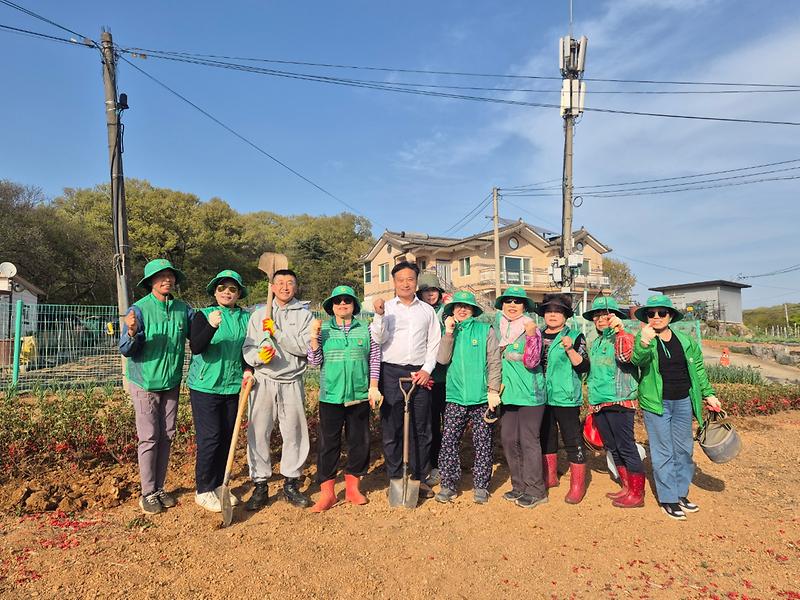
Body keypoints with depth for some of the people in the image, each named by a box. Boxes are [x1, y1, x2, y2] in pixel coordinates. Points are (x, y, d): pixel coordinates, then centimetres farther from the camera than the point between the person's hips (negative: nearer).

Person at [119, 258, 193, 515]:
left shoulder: (183, 310, -2)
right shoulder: (140, 309, -12)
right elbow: (126, 350, -14)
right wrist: (132, 333, -34)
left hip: (171, 383, 4)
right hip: (145, 382, -4)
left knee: (167, 436, 12)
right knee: (149, 438, 1)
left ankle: (160, 487, 26)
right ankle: (148, 493, 14)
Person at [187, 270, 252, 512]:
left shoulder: (245, 318, 6)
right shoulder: (202, 315, -6)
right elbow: (196, 347, -19)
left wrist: (248, 369, -4)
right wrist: (211, 327, -36)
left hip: (232, 386, 4)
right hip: (205, 386, -4)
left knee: (227, 437, 12)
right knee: (209, 438, -2)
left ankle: (218, 485, 28)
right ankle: (204, 490, 15)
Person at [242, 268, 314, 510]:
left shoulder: (304, 315, 3)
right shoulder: (259, 314, 9)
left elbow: (306, 347, -10)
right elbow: (247, 349, 5)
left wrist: (277, 332, -14)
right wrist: (258, 357, -16)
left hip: (292, 383, -1)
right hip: (263, 381, 1)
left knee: (294, 434, 6)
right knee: (258, 433, 3)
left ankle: (291, 483, 22)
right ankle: (260, 486, 18)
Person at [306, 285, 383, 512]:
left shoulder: (365, 329, 4)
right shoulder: (323, 329, 3)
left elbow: (375, 359, 6)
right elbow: (314, 361, 0)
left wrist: (373, 387, 1)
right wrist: (314, 336, -11)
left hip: (360, 395, 1)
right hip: (331, 395, -1)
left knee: (359, 441, 9)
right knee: (329, 443, 3)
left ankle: (352, 487, 26)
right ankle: (327, 491, 15)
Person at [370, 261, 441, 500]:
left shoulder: (427, 310, 10)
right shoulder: (386, 308, 3)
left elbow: (434, 343, 9)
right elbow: (378, 339, -7)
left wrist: (427, 369, -1)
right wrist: (379, 315, -20)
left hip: (420, 374, 2)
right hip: (392, 373, -2)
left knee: (421, 428, 7)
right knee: (391, 428, 3)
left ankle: (419, 477, 21)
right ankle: (395, 478, 17)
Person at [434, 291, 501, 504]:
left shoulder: (485, 330, 1)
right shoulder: (449, 332, 11)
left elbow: (494, 362, -2)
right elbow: (442, 359, -3)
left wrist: (493, 390, -8)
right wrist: (449, 332, -8)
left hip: (481, 397, -2)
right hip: (455, 397, 2)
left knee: (482, 442, 6)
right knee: (448, 440, 1)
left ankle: (480, 486, 19)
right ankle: (449, 485, 14)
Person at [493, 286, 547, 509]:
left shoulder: (531, 328, -9)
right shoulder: (501, 328, 8)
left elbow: (531, 362, -18)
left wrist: (531, 335, -26)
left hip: (530, 394, -6)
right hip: (510, 394, 7)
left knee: (528, 441, -2)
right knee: (508, 439, 9)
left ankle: (535, 491, 11)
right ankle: (519, 486, 24)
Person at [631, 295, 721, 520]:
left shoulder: (686, 341, 7)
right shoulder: (642, 339, -7)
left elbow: (698, 370, 16)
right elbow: (636, 360, -27)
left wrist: (708, 394, 13)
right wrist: (644, 343, -46)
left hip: (683, 402, 5)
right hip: (655, 403, -4)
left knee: (684, 449, 14)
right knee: (663, 452, 1)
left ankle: (681, 493, 29)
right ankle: (667, 499, 13)